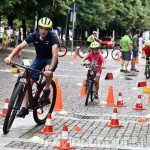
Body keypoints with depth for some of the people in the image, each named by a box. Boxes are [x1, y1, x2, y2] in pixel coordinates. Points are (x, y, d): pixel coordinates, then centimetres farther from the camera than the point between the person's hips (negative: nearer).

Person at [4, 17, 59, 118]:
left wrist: (50, 69, -57)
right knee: (29, 80, -11)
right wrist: (10, 57, -43)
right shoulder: (34, 36, -17)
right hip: (39, 59, 4)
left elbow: (55, 54, -40)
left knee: (48, 71, -38)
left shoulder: (52, 38, -27)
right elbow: (20, 46, -25)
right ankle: (25, 107, -5)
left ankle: (47, 90, -8)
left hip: (50, 59, -3)